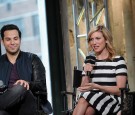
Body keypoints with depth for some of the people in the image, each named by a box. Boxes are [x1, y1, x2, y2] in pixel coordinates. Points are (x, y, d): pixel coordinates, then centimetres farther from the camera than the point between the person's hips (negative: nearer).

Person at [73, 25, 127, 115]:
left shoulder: (118, 60, 1)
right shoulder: (89, 61, 16)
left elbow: (121, 90, -7)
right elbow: (83, 89, 15)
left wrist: (96, 87, -19)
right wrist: (87, 74, -5)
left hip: (113, 100, -3)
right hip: (93, 100, 4)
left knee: (83, 101, -33)